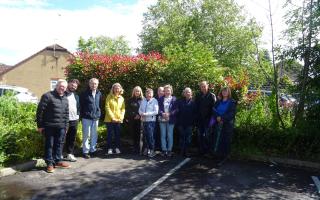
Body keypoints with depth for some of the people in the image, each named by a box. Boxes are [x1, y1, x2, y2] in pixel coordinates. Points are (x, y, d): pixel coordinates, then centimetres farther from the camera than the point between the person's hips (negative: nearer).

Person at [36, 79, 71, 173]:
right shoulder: (47, 96, -7)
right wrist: (40, 125, -10)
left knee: (59, 144, 13)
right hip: (49, 126, -6)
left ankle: (57, 161, 27)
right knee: (49, 144, 4)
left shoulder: (65, 99, 13)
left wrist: (66, 126, 13)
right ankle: (49, 163, 14)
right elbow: (40, 111, -10)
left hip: (61, 126, 6)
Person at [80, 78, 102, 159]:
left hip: (96, 117, 4)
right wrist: (82, 115, -5)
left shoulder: (99, 93, 8)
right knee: (86, 135, 1)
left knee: (94, 135, 11)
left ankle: (92, 150, 23)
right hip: (87, 118, -4)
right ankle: (85, 151, 11)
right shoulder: (84, 93, -5)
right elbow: (81, 105, -3)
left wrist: (99, 114, 9)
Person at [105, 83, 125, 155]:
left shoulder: (121, 98, 8)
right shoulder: (109, 97, -2)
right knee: (110, 134, 1)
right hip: (110, 119, -3)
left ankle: (117, 148, 19)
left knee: (117, 134, 7)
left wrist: (121, 117, -8)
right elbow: (107, 107, -8)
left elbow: (123, 108, 6)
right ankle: (109, 148, 13)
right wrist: (112, 117, -15)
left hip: (118, 120, 3)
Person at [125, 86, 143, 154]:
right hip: (131, 120, 2)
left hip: (139, 119, -2)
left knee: (138, 134, -5)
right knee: (133, 134, 5)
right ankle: (135, 148, 17)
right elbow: (128, 110, 6)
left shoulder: (142, 100, 3)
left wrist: (139, 115, -14)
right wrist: (134, 115, -2)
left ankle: (138, 148, 3)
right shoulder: (130, 100, 9)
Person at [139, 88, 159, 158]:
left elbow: (156, 112, -13)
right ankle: (147, 148, 24)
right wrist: (141, 113, -10)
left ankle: (152, 150, 3)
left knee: (150, 135, -7)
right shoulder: (143, 100, 11)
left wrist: (146, 114, -17)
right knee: (145, 135, 10)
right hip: (144, 120, 5)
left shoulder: (154, 101, -6)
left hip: (151, 120, -5)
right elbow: (140, 109, 13)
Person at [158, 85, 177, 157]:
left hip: (170, 120, -2)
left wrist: (169, 114, -17)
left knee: (170, 135, 4)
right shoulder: (161, 99, 8)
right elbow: (159, 108, 3)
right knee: (163, 135, 6)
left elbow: (176, 109, -4)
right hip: (162, 119, 2)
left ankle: (169, 150, 14)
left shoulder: (174, 99, 1)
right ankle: (164, 150, 15)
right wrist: (162, 114, -15)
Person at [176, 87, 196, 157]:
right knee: (182, 138, 9)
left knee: (188, 138, 1)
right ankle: (182, 152, 19)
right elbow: (177, 112, 1)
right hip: (181, 123, 1)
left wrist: (193, 122, -6)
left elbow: (194, 113, 0)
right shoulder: (180, 102, 5)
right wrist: (178, 122, -4)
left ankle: (186, 152, 12)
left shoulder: (193, 102, 3)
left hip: (189, 123, -1)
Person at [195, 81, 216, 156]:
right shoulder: (198, 96, 8)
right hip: (199, 119, 4)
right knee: (200, 135, 8)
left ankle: (207, 150, 9)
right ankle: (201, 150, 18)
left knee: (207, 135, -2)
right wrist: (196, 117, 2)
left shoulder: (212, 96, -2)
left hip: (208, 118, -3)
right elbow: (196, 107, 10)